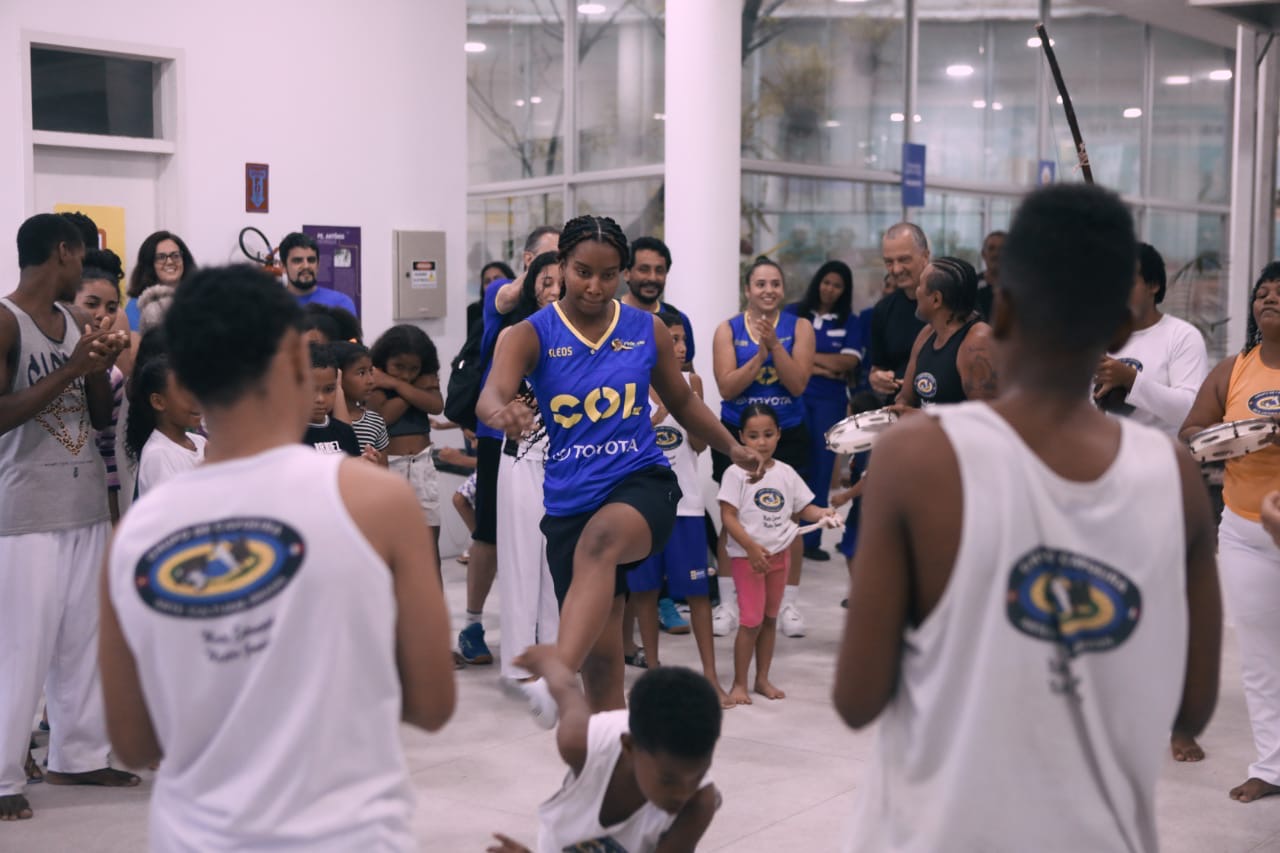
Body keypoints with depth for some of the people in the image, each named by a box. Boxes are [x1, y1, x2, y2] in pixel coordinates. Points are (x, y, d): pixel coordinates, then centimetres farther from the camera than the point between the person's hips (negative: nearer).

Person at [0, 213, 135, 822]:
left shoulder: (76, 321, 12)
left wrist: (101, 366, -3)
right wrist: (71, 368, -20)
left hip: (86, 503, 7)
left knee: (83, 638, 10)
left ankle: (77, 756, 20)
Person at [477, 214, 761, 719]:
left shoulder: (648, 331, 4)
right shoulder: (531, 334, -2)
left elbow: (683, 402, 20)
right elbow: (489, 396, -21)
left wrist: (732, 448, 14)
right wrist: (501, 412, -44)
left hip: (642, 482, -1)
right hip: (569, 501, 1)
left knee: (599, 542, -37)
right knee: (599, 657, 3)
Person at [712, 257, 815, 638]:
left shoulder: (799, 327, 0)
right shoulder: (728, 330, 0)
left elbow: (798, 384, -10)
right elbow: (727, 388, -9)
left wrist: (774, 344, -19)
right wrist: (760, 352, -17)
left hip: (787, 435, 0)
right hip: (737, 434, 0)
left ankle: (789, 604, 15)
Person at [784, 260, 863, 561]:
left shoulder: (850, 322, 7)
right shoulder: (793, 312, 5)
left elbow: (849, 361, -6)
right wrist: (820, 368, -12)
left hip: (830, 401, 2)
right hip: (793, 398, -1)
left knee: (821, 468, 5)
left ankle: (811, 539, 12)